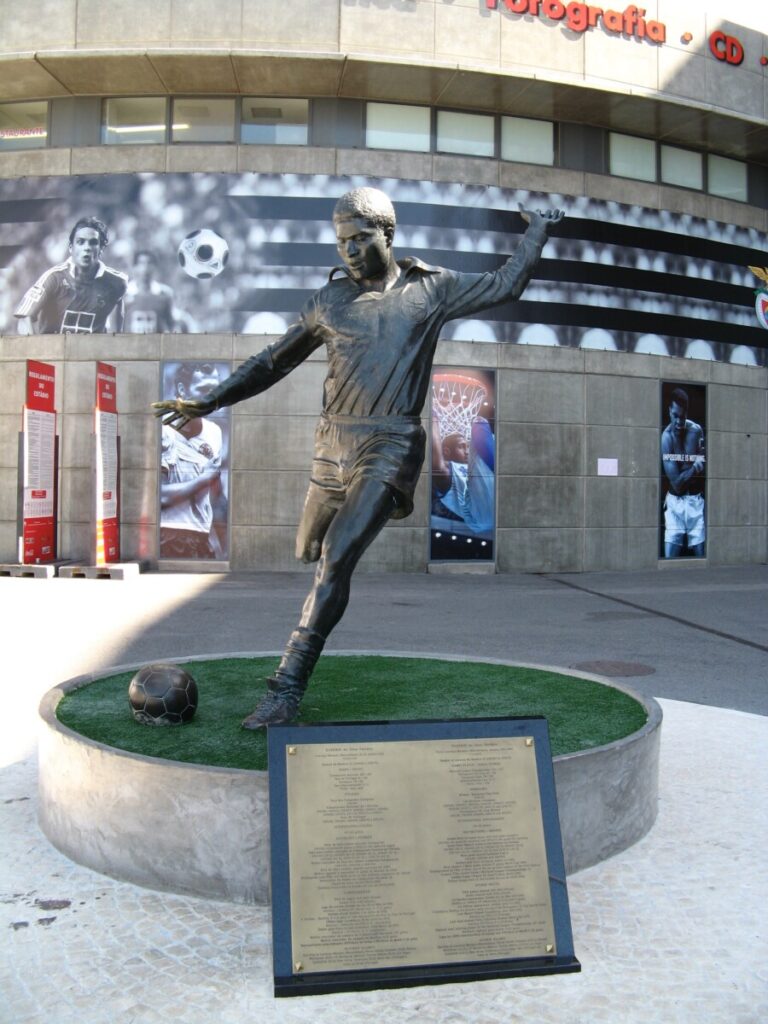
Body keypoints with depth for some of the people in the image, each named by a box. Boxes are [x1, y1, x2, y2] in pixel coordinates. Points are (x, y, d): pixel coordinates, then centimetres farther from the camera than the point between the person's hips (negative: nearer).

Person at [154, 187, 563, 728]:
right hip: (335, 445, 4)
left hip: (391, 447, -4)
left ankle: (287, 690, -15)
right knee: (311, 551, 17)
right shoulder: (330, 300, 11)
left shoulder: (431, 288, 6)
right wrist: (210, 402, 11)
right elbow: (274, 361, 16)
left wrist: (537, 233, 26)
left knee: (336, 558, -19)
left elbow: (505, 285, 19)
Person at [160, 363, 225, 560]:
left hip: (203, 538, 5)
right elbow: (161, 496, -14)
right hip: (168, 538, -5)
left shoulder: (214, 432, 8)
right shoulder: (162, 431, -9)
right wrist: (205, 477, -11)